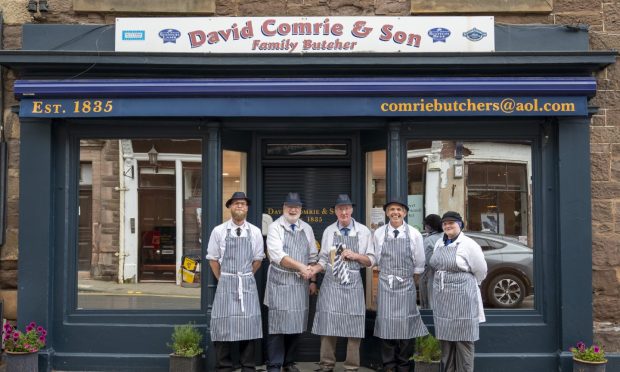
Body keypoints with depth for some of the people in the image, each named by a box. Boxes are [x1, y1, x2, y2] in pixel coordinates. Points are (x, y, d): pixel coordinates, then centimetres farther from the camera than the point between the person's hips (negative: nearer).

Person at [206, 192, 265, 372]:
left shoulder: (255, 232, 4)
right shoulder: (219, 231, -1)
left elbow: (258, 259, 11)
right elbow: (213, 258, 5)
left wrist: (245, 278, 8)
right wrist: (223, 280, 5)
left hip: (248, 283, 2)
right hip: (225, 282, -1)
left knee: (248, 322, 3)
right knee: (224, 323, -1)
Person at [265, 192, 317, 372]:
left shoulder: (307, 229, 12)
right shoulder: (275, 227, -3)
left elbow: (312, 256, 15)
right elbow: (278, 255, -14)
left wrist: (312, 279, 9)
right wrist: (301, 267, -17)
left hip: (300, 283, 5)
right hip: (280, 282, -4)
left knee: (296, 323, 7)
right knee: (278, 324, -4)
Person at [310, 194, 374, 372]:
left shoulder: (363, 231, 3)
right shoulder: (328, 231, 4)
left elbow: (370, 261, 6)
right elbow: (324, 260, 7)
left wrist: (356, 256, -11)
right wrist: (313, 269, -11)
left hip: (353, 284, 0)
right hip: (331, 283, 0)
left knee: (353, 326, 5)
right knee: (328, 325, 2)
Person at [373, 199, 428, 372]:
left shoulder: (414, 234, -2)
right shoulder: (379, 234, -1)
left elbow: (419, 263, 6)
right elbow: (377, 260, 8)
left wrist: (408, 276, 10)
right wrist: (388, 273, 8)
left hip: (406, 284, 0)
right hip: (385, 284, 0)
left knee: (406, 323, 4)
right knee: (386, 323, 3)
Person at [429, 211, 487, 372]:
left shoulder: (468, 244, -10)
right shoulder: (439, 244, 10)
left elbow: (480, 271, -3)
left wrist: (466, 285, 9)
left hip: (462, 297, -6)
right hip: (441, 298, 6)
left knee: (463, 340, -1)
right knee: (445, 339, 12)